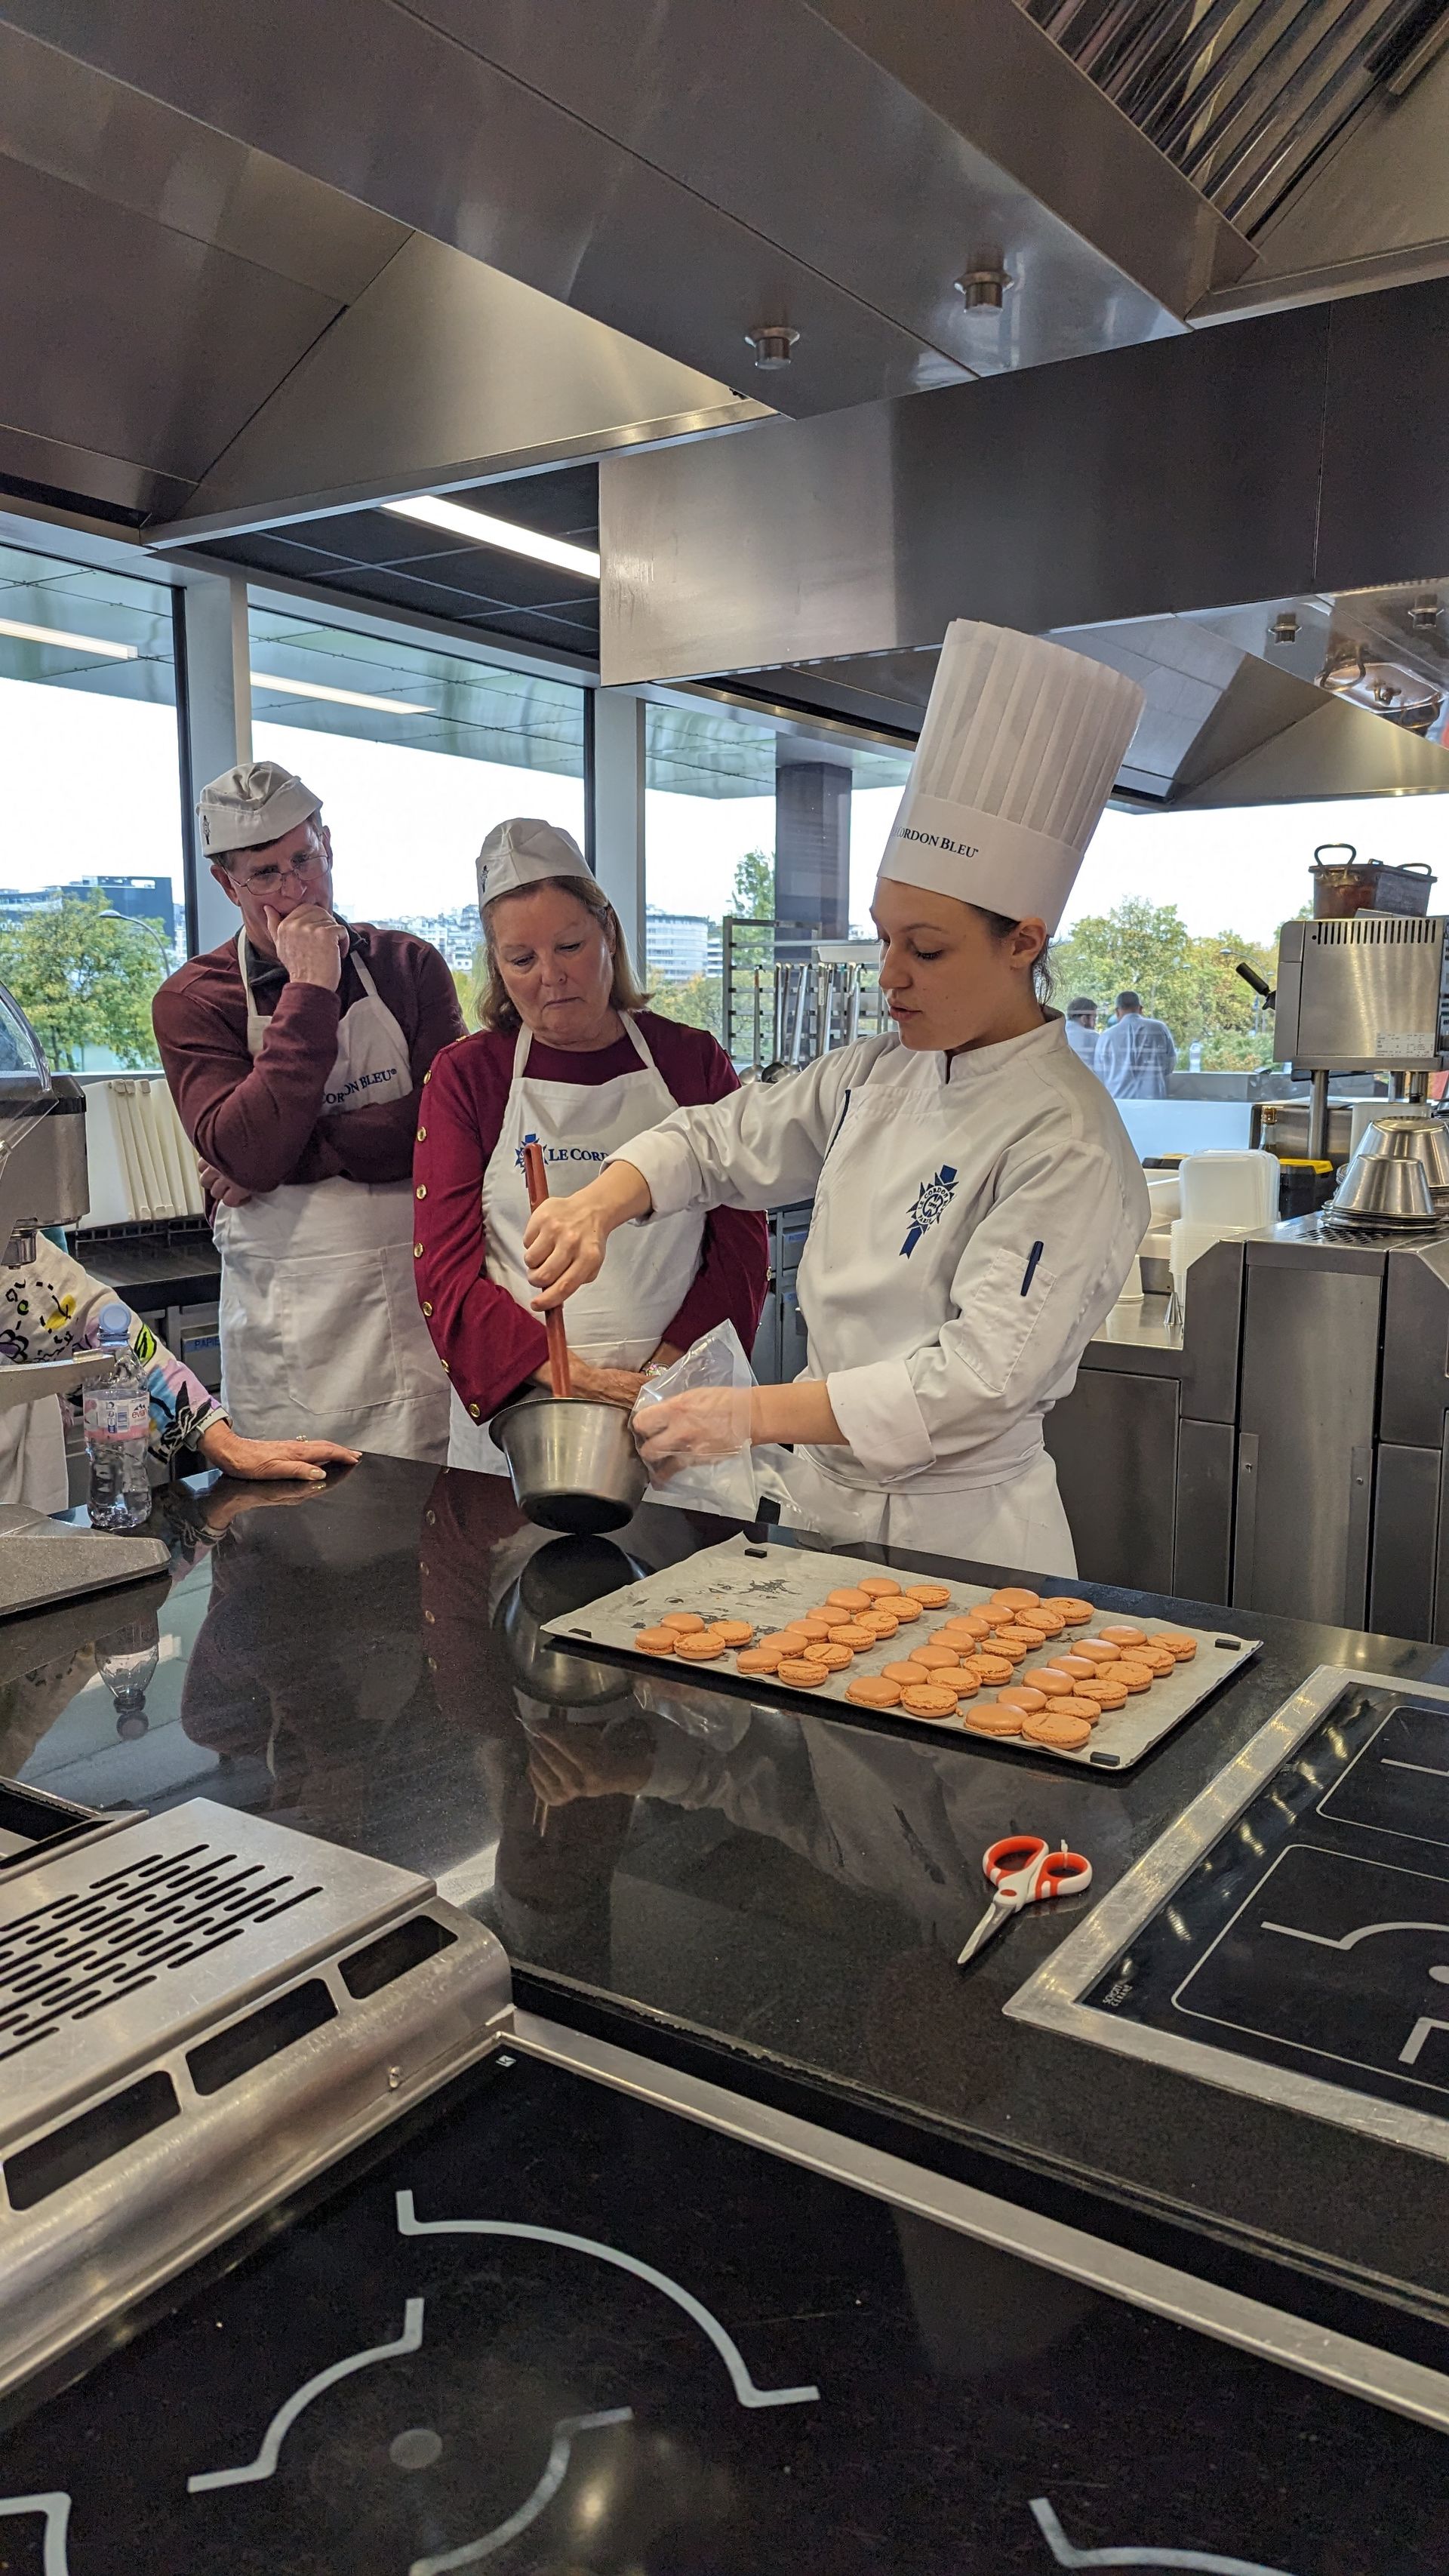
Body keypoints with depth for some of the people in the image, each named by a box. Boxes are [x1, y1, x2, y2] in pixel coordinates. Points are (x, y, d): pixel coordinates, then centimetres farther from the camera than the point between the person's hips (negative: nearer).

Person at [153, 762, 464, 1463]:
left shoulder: (410, 964, 7)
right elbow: (244, 1155, -15)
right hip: (288, 1320, -1)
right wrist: (311, 989, -13)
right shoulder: (192, 1001, 2)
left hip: (418, 1294, 1)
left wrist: (292, 1153, -10)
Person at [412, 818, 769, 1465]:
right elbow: (446, 1270, -2)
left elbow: (740, 1242, 3)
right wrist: (566, 1376, -16)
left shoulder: (693, 1062, 6)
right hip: (508, 1411, 0)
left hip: (678, 1408, 1)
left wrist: (666, 1375, -12)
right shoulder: (465, 1076, 4)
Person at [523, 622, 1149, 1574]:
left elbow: (987, 1373, -26)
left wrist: (759, 1412, -28)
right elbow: (724, 1140, 12)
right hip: (824, 1501, 7)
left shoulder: (1065, 1142, -20)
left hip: (960, 1529, -7)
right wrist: (598, 1206, -8)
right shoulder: (876, 1077, 3)